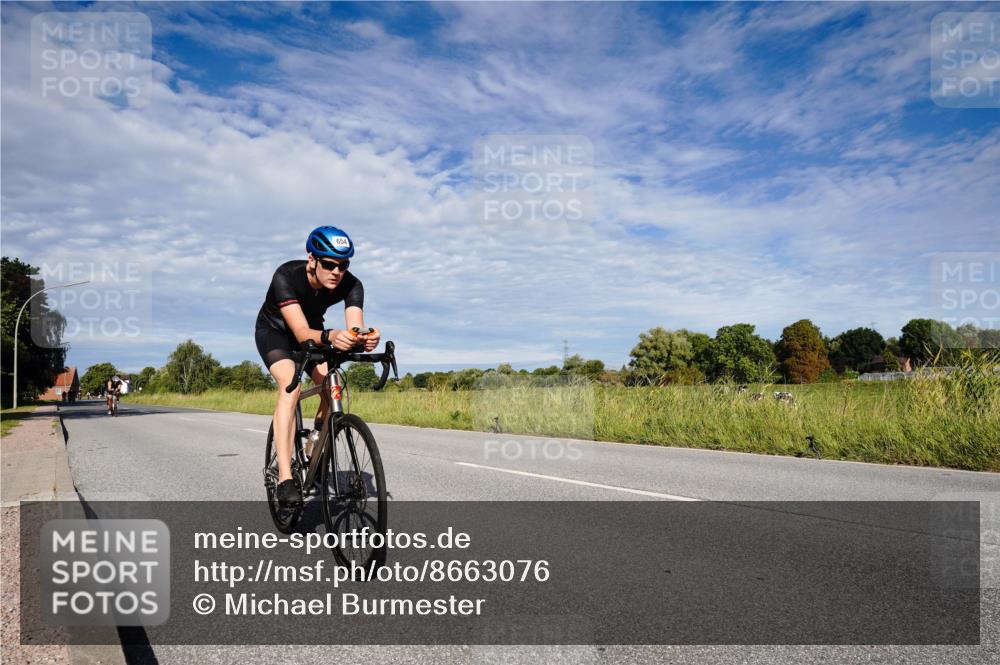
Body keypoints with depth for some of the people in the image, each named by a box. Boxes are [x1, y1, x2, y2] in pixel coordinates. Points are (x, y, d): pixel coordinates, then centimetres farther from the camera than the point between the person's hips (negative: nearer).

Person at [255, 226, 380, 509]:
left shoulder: (351, 285, -26)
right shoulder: (286, 276, -36)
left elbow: (355, 328, -38)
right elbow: (301, 332, -45)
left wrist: (366, 338, -62)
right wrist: (330, 336, -66)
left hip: (313, 331, 4)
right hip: (274, 330, -4)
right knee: (291, 386, -29)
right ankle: (285, 479, -31)